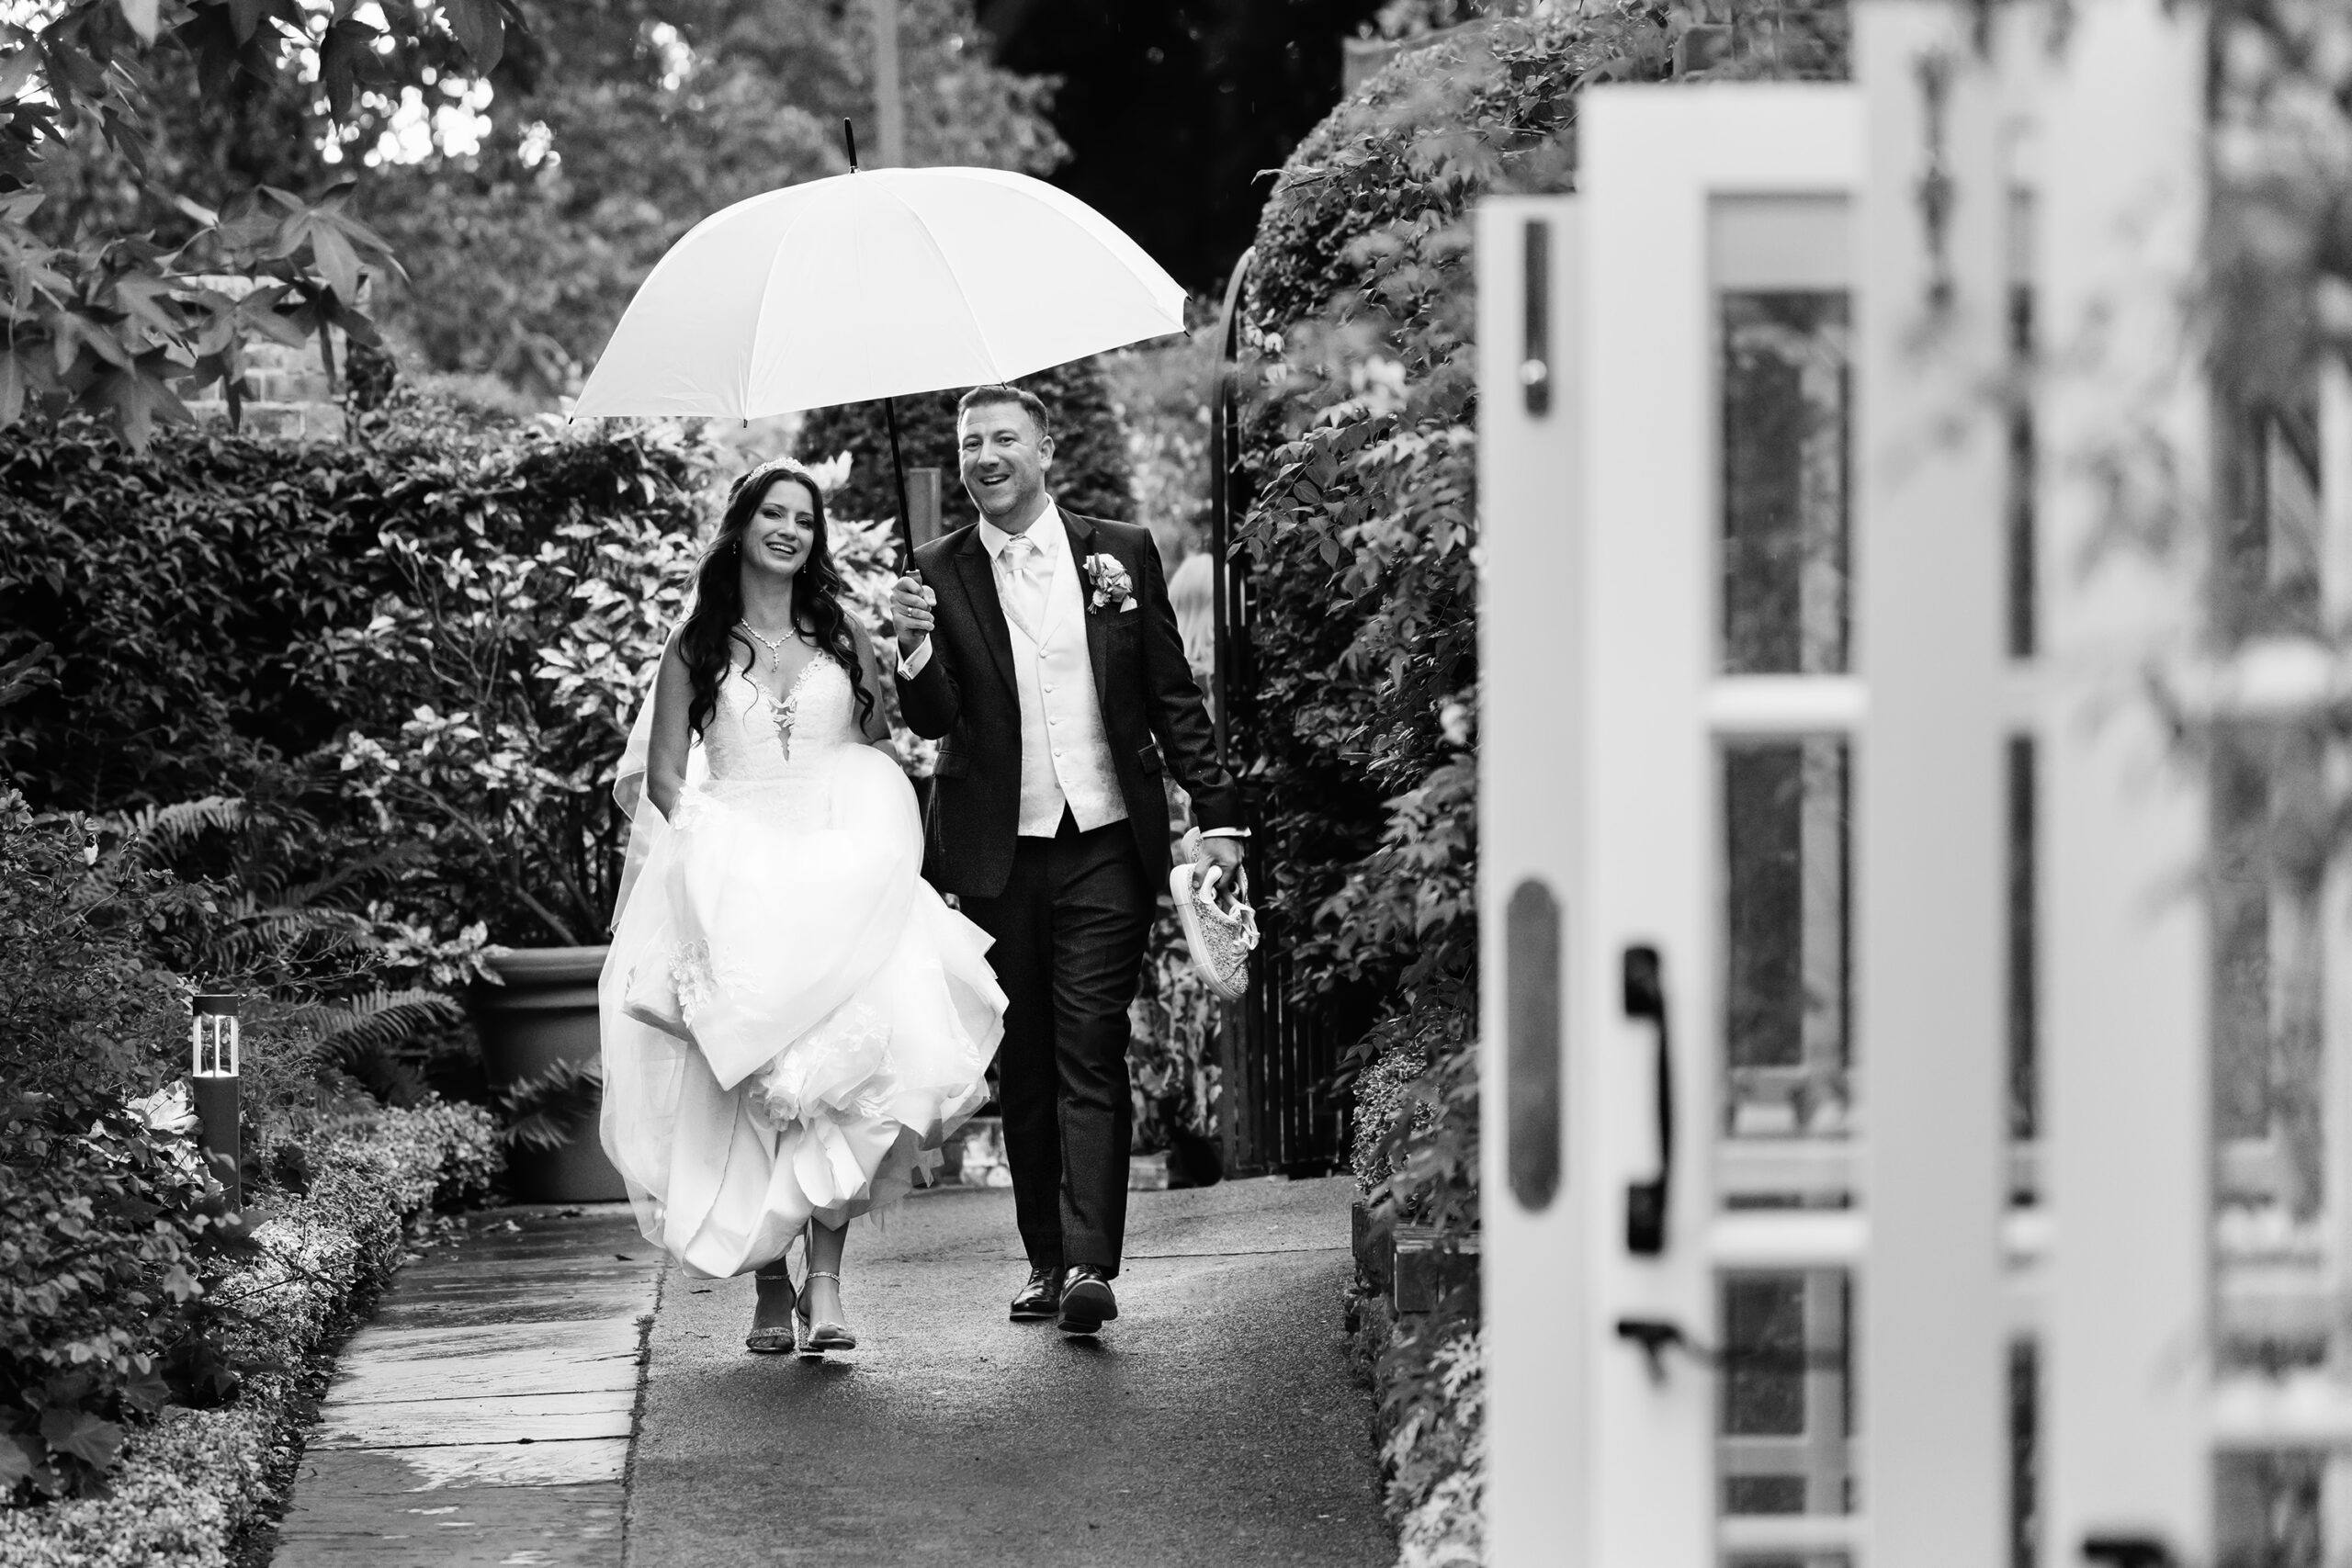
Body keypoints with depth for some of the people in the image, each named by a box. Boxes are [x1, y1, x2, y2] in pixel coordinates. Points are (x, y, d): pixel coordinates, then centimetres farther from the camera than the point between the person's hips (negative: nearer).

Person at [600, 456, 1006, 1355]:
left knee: (833, 1076, -20)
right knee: (747, 1089, -9)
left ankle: (825, 1285, -22)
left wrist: (879, 851, 0)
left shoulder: (842, 637, 16)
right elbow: (663, 776, 5)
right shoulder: (697, 649, 11)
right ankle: (771, 1287, 0)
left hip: (842, 873, 0)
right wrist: (712, 844, -11)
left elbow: (882, 755, 15)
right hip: (731, 876, 0)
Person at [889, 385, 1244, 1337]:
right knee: (1023, 1067, 6)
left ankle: (1091, 1265, -15)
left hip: (1106, 845, -1)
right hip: (998, 857, 1)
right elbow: (932, 721, -4)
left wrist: (1216, 812, 2)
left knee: (1091, 1055, -8)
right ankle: (1045, 1261, 14)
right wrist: (915, 646, -24)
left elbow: (1173, 696, 8)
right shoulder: (939, 574, 2)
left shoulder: (1123, 554, 4)